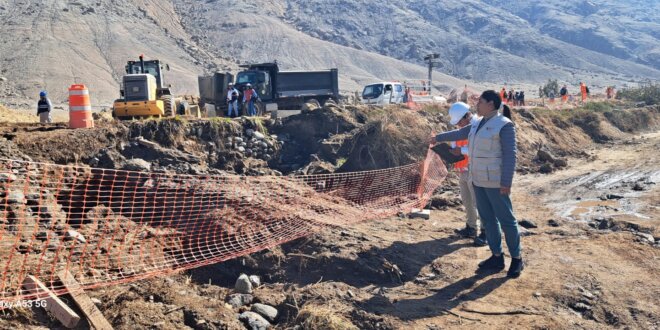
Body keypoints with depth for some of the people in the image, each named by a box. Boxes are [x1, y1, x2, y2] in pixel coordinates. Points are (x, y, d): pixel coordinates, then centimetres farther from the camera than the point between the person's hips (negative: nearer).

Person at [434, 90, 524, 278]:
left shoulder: (504, 125, -15)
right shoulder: (479, 123, 10)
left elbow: (510, 155, -18)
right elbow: (460, 134, 26)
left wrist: (506, 183, -22)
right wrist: (438, 138, 35)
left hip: (495, 180, -8)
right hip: (479, 178, 9)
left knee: (506, 219, 0)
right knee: (487, 218, 11)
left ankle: (517, 259, 13)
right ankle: (497, 257, 20)